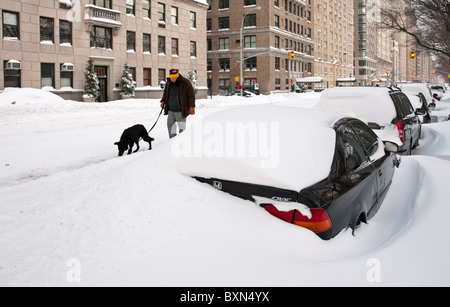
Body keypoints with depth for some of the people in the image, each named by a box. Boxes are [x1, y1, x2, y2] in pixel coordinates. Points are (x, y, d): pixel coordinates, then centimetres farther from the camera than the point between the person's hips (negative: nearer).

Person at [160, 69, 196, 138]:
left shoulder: (185, 83, -10)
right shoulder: (168, 83, 6)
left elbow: (191, 95, -9)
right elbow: (165, 93, 24)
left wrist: (191, 106, -15)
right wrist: (163, 101, 11)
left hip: (180, 111, -6)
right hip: (170, 110, 6)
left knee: (181, 128, -8)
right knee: (170, 125, 12)